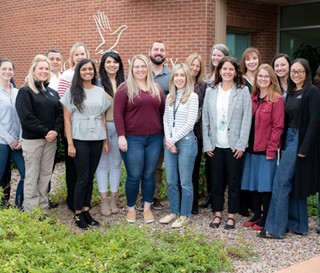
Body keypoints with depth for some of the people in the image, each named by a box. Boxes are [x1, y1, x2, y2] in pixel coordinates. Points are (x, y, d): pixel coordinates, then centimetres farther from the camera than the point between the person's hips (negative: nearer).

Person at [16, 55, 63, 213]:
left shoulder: (53, 93, 13)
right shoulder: (25, 92, -4)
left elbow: (61, 113, 5)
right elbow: (26, 117, -14)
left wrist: (56, 131, -14)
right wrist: (45, 132, -17)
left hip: (51, 139, 5)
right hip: (32, 140, -5)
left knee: (46, 175, 9)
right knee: (32, 176, 0)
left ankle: (44, 209, 19)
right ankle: (30, 213, 8)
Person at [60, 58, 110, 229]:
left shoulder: (100, 92, 11)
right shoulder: (72, 92, 0)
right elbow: (67, 119, -3)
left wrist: (106, 141, 9)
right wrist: (70, 144, -10)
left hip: (97, 139, 4)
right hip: (80, 139, -4)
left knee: (90, 177, 7)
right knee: (82, 178, -2)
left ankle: (86, 211, 17)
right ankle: (78, 214, 9)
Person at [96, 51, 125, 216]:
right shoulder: (98, 83, -3)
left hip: (119, 127, 3)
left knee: (116, 163, 10)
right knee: (102, 164, 4)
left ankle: (113, 199, 21)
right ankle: (104, 200, 13)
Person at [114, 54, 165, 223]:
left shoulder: (156, 89, 11)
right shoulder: (125, 88, -2)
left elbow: (163, 112, 15)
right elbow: (118, 113, -6)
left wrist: (165, 134, 11)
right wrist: (121, 136, -13)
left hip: (154, 139, 4)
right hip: (132, 139, -4)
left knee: (149, 175, 9)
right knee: (134, 176, 1)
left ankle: (147, 208, 22)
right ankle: (131, 209, 18)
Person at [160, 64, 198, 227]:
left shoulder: (192, 97, -6)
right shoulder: (170, 96, 12)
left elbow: (190, 123, -10)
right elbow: (165, 119, 9)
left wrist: (173, 140, -10)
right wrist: (168, 140, -4)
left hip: (186, 141, -5)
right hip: (169, 141, 6)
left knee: (185, 182, 3)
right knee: (171, 181, 11)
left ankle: (184, 216, 14)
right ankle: (174, 212, 25)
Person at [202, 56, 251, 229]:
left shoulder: (243, 91, -1)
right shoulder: (211, 92, 6)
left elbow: (247, 119, -5)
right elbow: (205, 119, 5)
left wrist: (241, 144, -10)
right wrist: (207, 144, -1)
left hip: (234, 145, -2)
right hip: (215, 145, 2)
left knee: (233, 181, 6)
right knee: (216, 181, 8)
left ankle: (231, 216, 17)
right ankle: (217, 214, 21)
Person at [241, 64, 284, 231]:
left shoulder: (277, 99, -8)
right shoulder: (252, 98, 10)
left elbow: (278, 126, -11)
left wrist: (271, 149, -14)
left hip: (266, 150, -6)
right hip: (251, 148, 6)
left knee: (265, 185, 3)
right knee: (252, 184, 12)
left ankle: (265, 219, 15)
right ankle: (256, 215, 27)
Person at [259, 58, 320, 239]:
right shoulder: (291, 92, 13)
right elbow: (287, 120, 12)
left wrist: (305, 148, -19)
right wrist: (283, 144, 5)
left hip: (301, 141, -8)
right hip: (290, 138, 8)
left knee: (281, 181, -8)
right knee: (295, 183, 12)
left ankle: (276, 228, -1)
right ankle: (299, 225, 22)